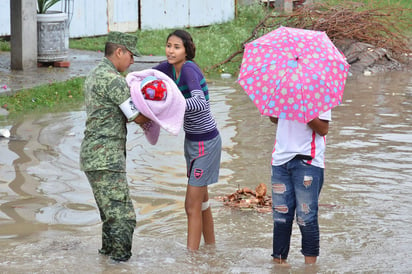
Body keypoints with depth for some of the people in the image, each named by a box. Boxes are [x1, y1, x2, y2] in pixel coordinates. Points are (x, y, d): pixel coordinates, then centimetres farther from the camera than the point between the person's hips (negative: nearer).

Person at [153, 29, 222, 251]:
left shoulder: (189, 70, -25)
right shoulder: (170, 68, 0)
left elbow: (200, 103, -41)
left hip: (205, 143, -9)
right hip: (192, 140, 9)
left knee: (192, 206, -8)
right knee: (201, 200, 22)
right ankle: (211, 247, 36)